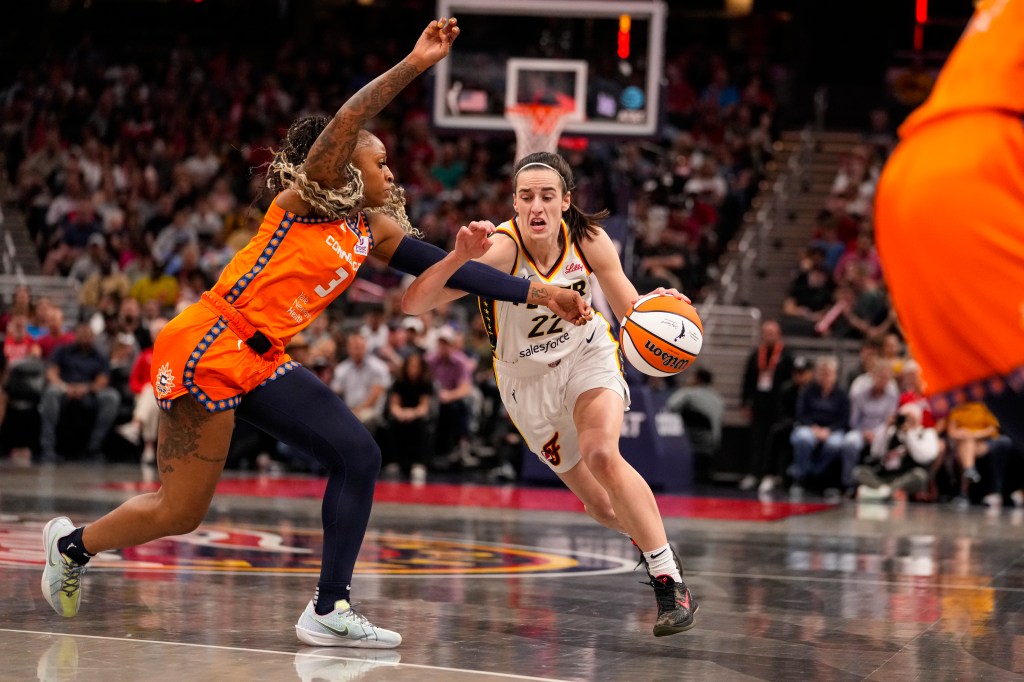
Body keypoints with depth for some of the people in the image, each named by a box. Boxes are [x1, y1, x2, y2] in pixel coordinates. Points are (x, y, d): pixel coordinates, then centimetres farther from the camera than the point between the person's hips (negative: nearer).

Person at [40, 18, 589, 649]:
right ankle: (73, 544, 22)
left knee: (358, 455, -6)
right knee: (180, 512, -6)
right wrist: (414, 65, -30)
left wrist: (536, 293, 4)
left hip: (262, 361, 8)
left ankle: (329, 611, -4)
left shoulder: (374, 230, 14)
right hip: (206, 348, -8)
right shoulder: (312, 194, -6)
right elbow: (344, 124, -24)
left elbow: (447, 268, 11)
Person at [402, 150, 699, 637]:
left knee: (602, 454, -30)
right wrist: (460, 256, -54)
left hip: (588, 359, 0)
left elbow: (630, 309, -8)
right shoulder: (501, 249, -29)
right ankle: (651, 536, 43)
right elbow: (413, 304, -39)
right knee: (603, 508, 8)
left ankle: (670, 581, -24)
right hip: (527, 380, 0)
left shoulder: (589, 240, -20)